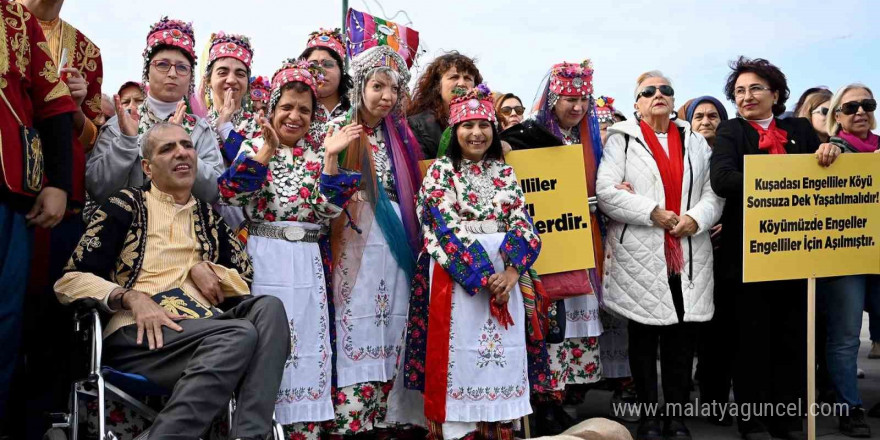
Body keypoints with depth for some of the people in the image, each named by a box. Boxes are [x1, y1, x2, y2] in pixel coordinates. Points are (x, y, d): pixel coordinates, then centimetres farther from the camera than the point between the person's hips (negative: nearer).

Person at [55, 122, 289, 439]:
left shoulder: (209, 216, 22)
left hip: (204, 332, 5)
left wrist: (205, 269, 1)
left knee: (268, 308, -26)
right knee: (240, 334, -32)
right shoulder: (126, 205, 9)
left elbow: (249, 282, 21)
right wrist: (131, 297, -16)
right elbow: (69, 281, 1)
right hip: (139, 334, -4)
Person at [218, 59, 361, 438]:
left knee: (307, 343, 4)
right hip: (263, 259, -1)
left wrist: (331, 155, -13)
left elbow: (328, 209, -5)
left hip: (308, 264, 2)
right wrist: (268, 148, -20)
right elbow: (233, 195, -12)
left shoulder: (320, 151, 7)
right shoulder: (254, 146, 5)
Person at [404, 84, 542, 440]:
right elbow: (448, 228, -10)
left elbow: (522, 224, 4)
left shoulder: (504, 172, 12)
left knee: (501, 355, 6)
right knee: (460, 355, -2)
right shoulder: (441, 170, 0)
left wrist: (511, 271, -13)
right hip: (456, 275, -4)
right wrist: (484, 275, -16)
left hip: (505, 272, 4)